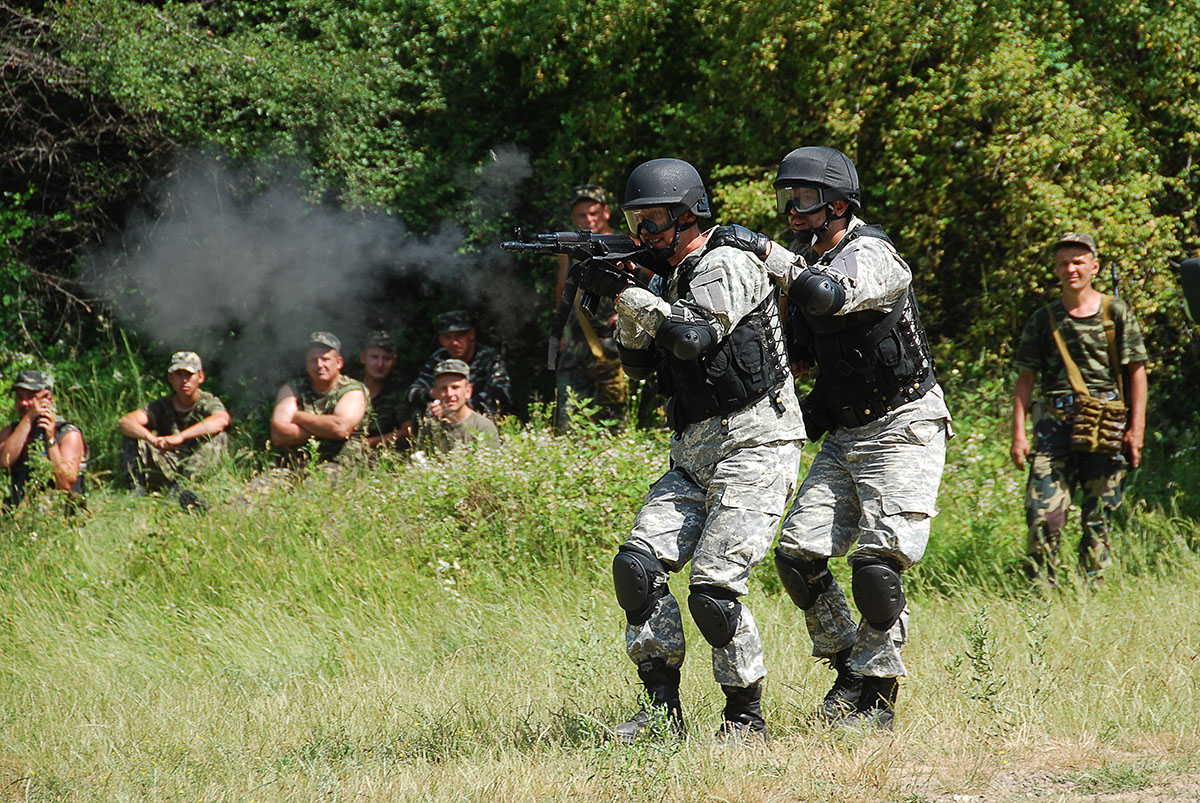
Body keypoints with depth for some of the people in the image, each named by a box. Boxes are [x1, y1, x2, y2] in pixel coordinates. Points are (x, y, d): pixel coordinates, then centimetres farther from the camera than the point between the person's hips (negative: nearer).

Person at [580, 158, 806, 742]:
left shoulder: (728, 265, -10)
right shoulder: (671, 280, 18)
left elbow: (693, 336, -24)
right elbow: (639, 363, 17)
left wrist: (626, 294, -17)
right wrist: (626, 311, 1)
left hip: (752, 448, -9)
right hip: (694, 454, 9)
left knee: (713, 587, -17)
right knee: (638, 564, -8)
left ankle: (746, 717, -1)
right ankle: (663, 710, -3)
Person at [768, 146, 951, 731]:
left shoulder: (871, 254, -13)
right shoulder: (810, 264, 13)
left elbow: (828, 298, -34)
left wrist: (771, 256, -25)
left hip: (902, 432, -8)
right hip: (846, 436, 8)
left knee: (876, 564, -15)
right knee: (797, 552, -4)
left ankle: (876, 697, -3)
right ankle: (846, 663, 13)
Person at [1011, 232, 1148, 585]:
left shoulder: (1116, 313, 7)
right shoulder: (1043, 321, 12)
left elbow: (1137, 371, 7)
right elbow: (1025, 379, 12)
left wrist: (1137, 428, -1)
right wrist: (1018, 433, 3)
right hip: (1054, 424, 1)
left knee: (1098, 519, 1)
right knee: (1043, 515, -10)